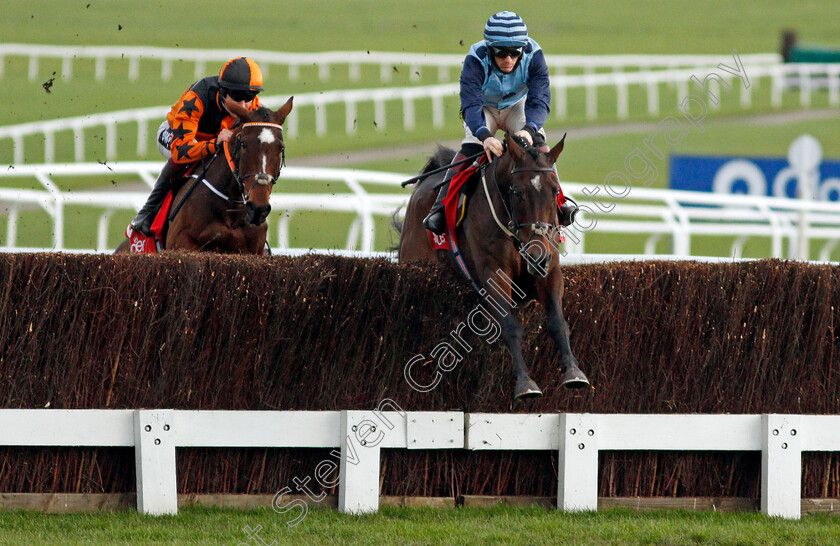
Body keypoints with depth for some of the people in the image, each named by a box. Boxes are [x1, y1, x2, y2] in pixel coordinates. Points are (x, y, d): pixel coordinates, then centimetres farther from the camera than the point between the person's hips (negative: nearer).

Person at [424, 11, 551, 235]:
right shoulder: (476, 60, -35)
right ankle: (441, 207, -23)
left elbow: (539, 99, -36)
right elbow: (470, 104, -44)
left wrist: (529, 129, -57)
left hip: (518, 106, 1)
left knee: (536, 142, -23)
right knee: (471, 147, -25)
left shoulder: (533, 55, -31)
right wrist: (485, 135, -64)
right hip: (484, 109, -1)